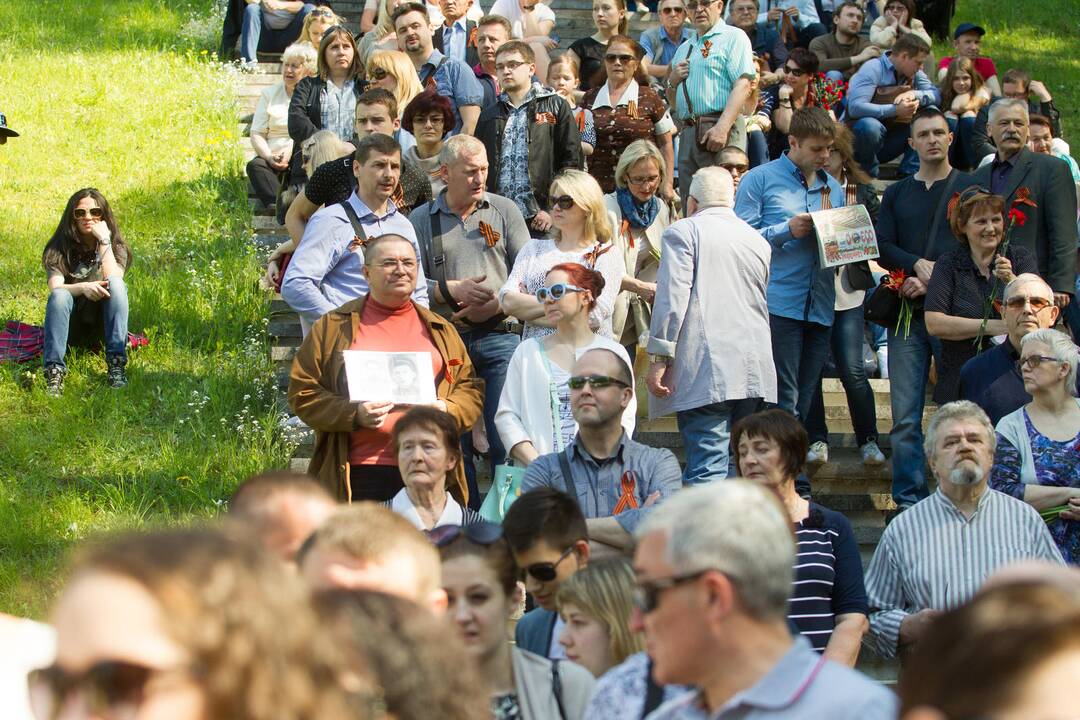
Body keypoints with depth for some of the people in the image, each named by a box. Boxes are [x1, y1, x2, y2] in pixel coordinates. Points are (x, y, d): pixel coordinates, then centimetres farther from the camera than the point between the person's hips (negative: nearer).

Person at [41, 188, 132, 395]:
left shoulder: (116, 246, 1)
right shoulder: (59, 249, -2)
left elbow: (113, 281, -19)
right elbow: (55, 288, -19)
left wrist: (105, 242, -19)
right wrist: (82, 288, -37)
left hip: (104, 326, 1)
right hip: (72, 329, -1)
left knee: (115, 284, -27)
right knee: (60, 295, -31)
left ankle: (116, 366, -37)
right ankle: (54, 372, -45)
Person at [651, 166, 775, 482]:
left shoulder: (683, 231, 1)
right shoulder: (758, 241, 20)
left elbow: (672, 298, -9)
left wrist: (659, 358, -9)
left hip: (704, 370, -6)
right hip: (754, 371, 6)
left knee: (707, 467, -12)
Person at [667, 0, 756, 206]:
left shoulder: (733, 37, 2)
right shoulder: (684, 49, 25)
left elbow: (743, 85, -12)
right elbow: (674, 103, 30)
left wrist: (722, 127, -22)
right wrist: (672, 82, 8)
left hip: (719, 129, -7)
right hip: (688, 133, 7)